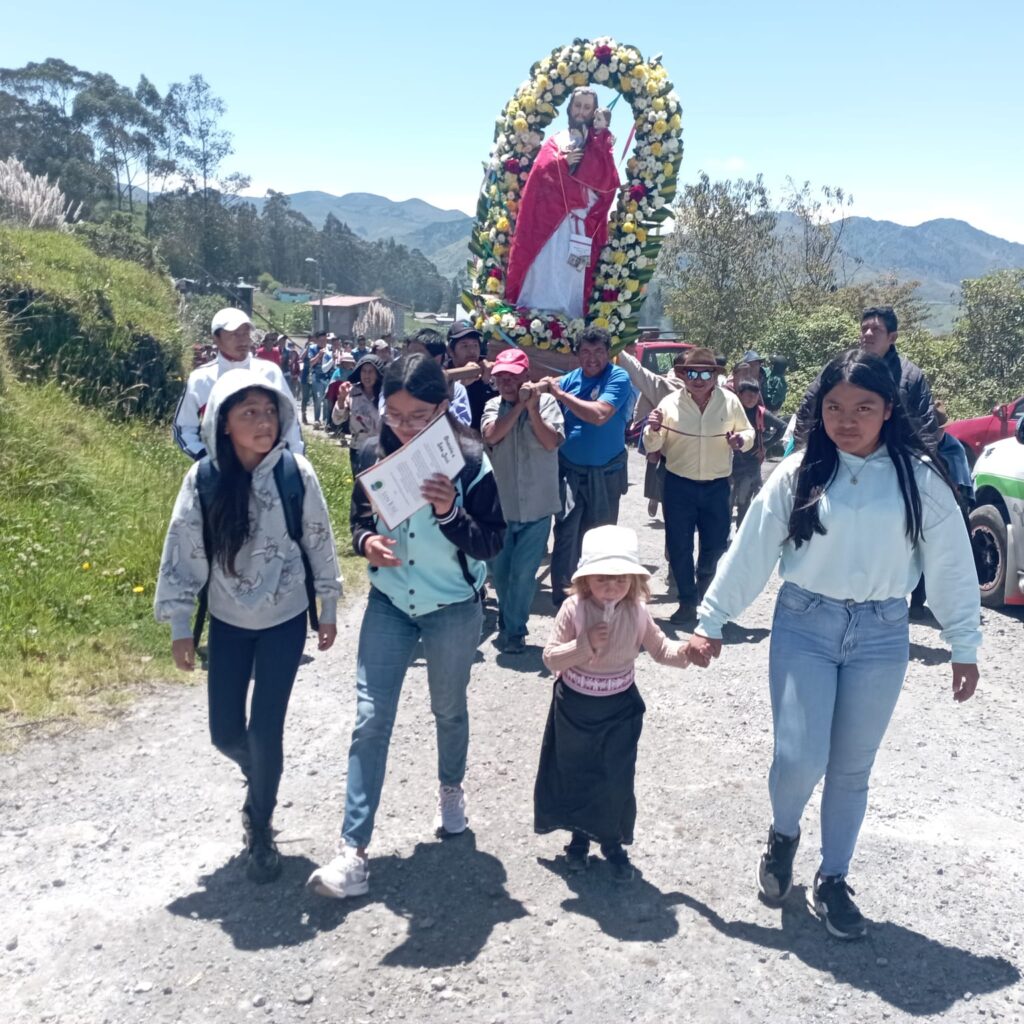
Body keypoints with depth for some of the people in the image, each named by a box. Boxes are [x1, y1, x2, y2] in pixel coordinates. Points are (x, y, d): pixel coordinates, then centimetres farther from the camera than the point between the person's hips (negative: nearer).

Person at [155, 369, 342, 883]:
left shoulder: (296, 473, -14)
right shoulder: (203, 480, -13)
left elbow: (319, 542, -3)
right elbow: (182, 551, -6)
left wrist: (328, 609, 4)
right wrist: (180, 626, -4)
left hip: (285, 620, -1)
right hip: (227, 623, 2)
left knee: (265, 731, -2)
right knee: (226, 733, 8)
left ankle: (260, 831, 23)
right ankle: (259, 777, 45)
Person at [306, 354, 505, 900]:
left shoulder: (469, 461, -15)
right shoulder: (379, 455, -5)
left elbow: (492, 543, -14)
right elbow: (359, 517, 8)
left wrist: (451, 512, -32)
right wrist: (366, 541, -16)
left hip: (453, 608, -2)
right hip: (389, 602, 2)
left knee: (449, 710, 18)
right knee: (370, 720, -3)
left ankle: (451, 788, 48)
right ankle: (353, 850, 2)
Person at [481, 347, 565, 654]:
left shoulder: (546, 402, -4)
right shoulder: (493, 406, 2)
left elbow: (551, 442, -15)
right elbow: (491, 435, -16)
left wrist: (532, 408, -20)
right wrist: (519, 405, -16)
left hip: (537, 505, -3)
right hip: (500, 504, 3)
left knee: (523, 572, -3)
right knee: (499, 570, 13)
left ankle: (512, 630, 12)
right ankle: (510, 625, 34)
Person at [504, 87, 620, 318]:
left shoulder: (599, 144, 15)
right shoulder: (556, 140, 18)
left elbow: (606, 177, -3)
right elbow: (541, 169, 3)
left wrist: (599, 137, -5)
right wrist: (564, 162, -13)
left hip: (583, 222, -1)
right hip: (550, 217, 1)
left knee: (574, 275, -7)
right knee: (546, 269, -9)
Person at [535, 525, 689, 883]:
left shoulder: (637, 612, -11)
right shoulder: (573, 609, -18)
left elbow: (660, 649, 1)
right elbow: (551, 659, -17)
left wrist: (685, 652, -20)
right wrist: (585, 644, -32)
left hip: (619, 709, 1)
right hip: (574, 707, -1)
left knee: (616, 779, 7)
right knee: (575, 775, 15)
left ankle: (612, 842, 29)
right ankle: (579, 835, 38)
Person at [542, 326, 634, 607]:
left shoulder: (618, 378, -9)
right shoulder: (569, 379, 3)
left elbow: (599, 415, -25)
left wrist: (561, 394, -18)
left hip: (606, 473, -1)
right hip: (570, 470, 2)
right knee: (567, 532, -8)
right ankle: (562, 595, 1)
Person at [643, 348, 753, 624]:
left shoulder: (730, 402, -3)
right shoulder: (670, 403, -4)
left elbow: (748, 433, 9)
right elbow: (652, 446, 1)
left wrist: (741, 440, -14)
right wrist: (654, 430, -21)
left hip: (717, 486, 1)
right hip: (679, 485, 0)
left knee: (716, 545, 10)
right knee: (679, 546, 2)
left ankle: (705, 592, 42)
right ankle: (687, 603, 19)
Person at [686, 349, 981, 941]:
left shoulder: (920, 477, -4)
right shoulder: (798, 474, -4)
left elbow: (952, 565, 1)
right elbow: (751, 551, 0)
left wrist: (965, 646, 2)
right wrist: (712, 620, 2)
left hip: (882, 636, 1)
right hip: (804, 626, 0)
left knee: (852, 770, 11)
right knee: (799, 758, -5)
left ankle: (833, 880, 31)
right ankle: (783, 835, 29)